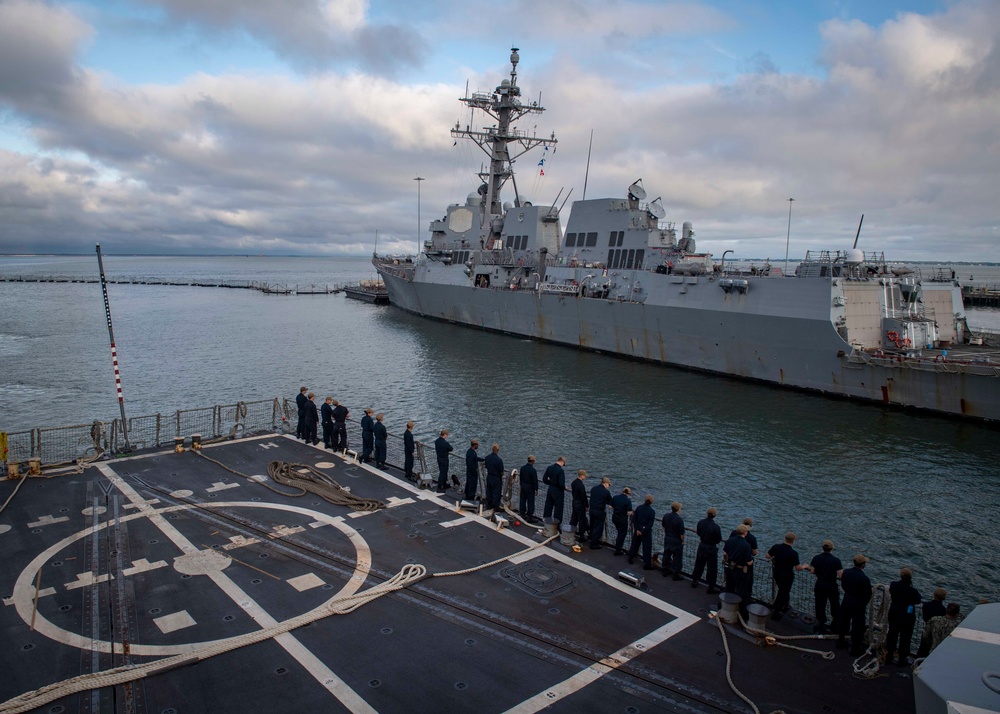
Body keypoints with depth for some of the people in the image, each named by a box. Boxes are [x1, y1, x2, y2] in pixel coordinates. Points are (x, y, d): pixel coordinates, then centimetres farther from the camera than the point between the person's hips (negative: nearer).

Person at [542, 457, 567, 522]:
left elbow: (544, 479, 4)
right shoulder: (561, 471, -21)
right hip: (558, 491, -7)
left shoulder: (549, 468, -1)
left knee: (548, 507, 17)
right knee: (558, 508, 6)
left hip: (550, 490, 7)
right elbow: (561, 484, -24)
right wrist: (565, 488, -4)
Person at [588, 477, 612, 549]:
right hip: (600, 512, -6)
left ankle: (593, 540, 37)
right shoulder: (606, 492, -14)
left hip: (592, 510, 6)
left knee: (592, 526, 21)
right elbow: (610, 502, -4)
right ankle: (594, 544, 11)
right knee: (598, 528, 5)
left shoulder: (593, 489, 4)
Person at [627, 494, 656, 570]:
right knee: (647, 548, 6)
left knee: (634, 544, 21)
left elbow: (634, 519, -5)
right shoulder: (652, 511, -16)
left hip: (638, 530, 4)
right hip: (646, 532, -4)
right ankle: (647, 565, 12)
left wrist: (637, 530, -6)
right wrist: (643, 532, -11)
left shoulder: (638, 508, -6)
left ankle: (631, 559, 36)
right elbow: (650, 524, -18)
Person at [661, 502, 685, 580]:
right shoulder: (679, 520, -26)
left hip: (667, 539, 6)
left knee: (666, 555, 20)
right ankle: (676, 574, 17)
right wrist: (682, 541, -2)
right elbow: (681, 533, -19)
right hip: (677, 541, -6)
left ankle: (665, 570, 34)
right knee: (677, 558, 8)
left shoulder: (666, 516, -7)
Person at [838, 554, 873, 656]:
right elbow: (868, 594, -15)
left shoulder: (846, 572, -9)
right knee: (857, 626, 8)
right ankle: (855, 649, 17)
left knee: (843, 622, 20)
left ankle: (841, 642, 37)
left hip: (846, 601, 5)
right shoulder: (864, 578, -25)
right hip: (858, 604, -5)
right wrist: (864, 604, 3)